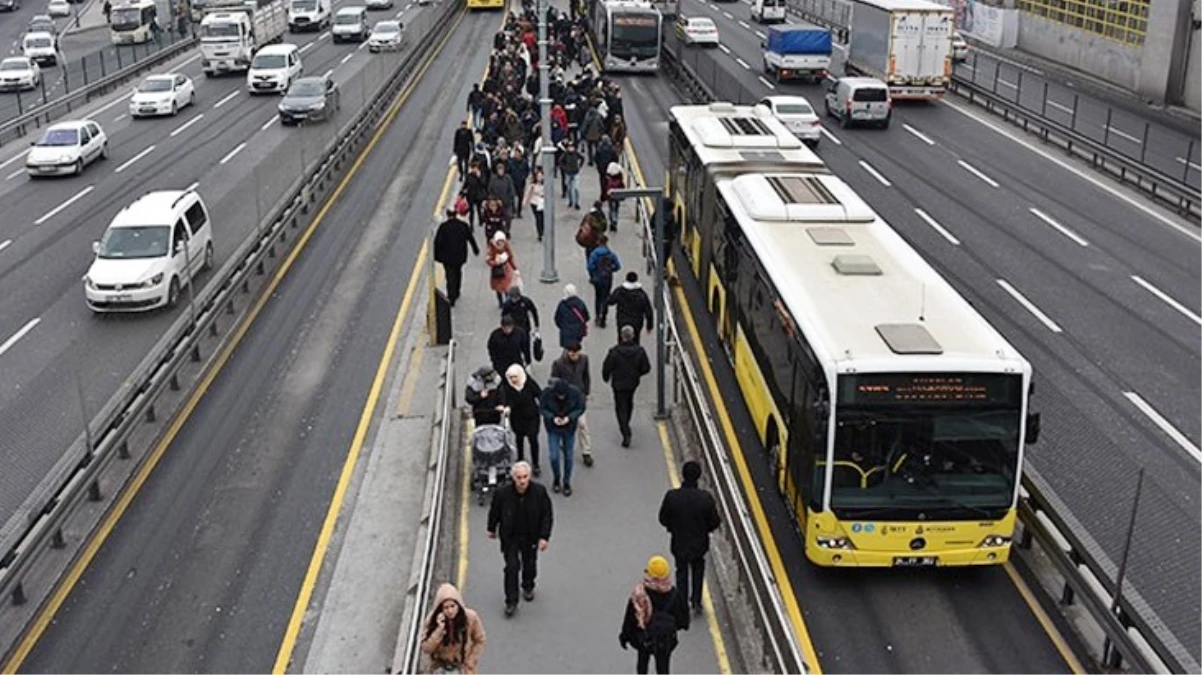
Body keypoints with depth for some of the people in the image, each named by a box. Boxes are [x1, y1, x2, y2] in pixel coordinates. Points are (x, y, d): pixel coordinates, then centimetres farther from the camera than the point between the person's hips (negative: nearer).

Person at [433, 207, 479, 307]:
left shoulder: (443, 226, -13)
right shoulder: (464, 225, -5)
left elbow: (437, 242, -12)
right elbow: (471, 238, 7)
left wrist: (436, 255, -3)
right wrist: (476, 249, 23)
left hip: (447, 256, -3)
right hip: (460, 256, 3)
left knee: (450, 276, 2)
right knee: (457, 273, 24)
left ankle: (451, 298, -3)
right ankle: (456, 293, 37)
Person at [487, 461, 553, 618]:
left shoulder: (539, 492, -20)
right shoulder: (502, 493, -22)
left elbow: (547, 515, -9)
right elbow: (494, 512, -3)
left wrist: (544, 537, -12)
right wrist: (492, 529, 10)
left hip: (531, 537, 2)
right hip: (510, 537, -2)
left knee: (529, 565, 19)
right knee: (512, 567, -6)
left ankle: (528, 587, 48)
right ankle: (511, 601, 7)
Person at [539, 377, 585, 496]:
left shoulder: (575, 393, -21)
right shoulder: (547, 393, -22)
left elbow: (580, 408, -8)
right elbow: (542, 408, -8)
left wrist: (569, 417, -24)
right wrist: (552, 418, -25)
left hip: (569, 428, 0)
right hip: (553, 429, 0)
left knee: (568, 456, 9)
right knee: (554, 456, -2)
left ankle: (567, 482, 28)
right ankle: (556, 479, 26)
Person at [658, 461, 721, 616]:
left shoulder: (671, 496, -24)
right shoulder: (706, 498, -25)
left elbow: (663, 519, -11)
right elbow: (715, 522, -14)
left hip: (679, 543, 0)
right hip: (700, 543, 0)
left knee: (682, 572, 23)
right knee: (698, 569, 29)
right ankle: (696, 601, 28)